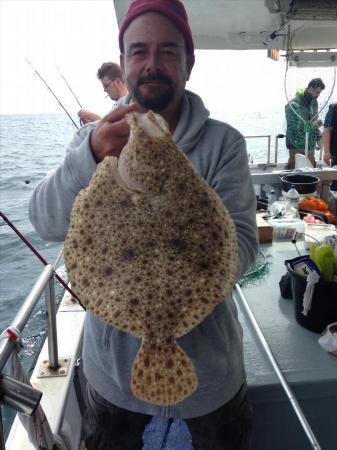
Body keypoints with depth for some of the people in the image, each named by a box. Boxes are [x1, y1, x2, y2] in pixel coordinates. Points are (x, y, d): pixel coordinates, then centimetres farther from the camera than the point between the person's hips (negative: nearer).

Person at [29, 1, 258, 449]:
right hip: (113, 359, 2)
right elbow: (48, 223, -20)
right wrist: (92, 155, -39)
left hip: (205, 357, 0)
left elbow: (242, 243, -18)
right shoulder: (94, 136, -6)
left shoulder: (223, 142, -10)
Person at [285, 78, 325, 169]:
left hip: (310, 144, 7)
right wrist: (310, 125, -29)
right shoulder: (293, 105, -14)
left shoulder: (313, 102, 8)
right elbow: (292, 126, -18)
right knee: (293, 167, -6)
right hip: (297, 144, -7)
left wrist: (318, 138, 9)